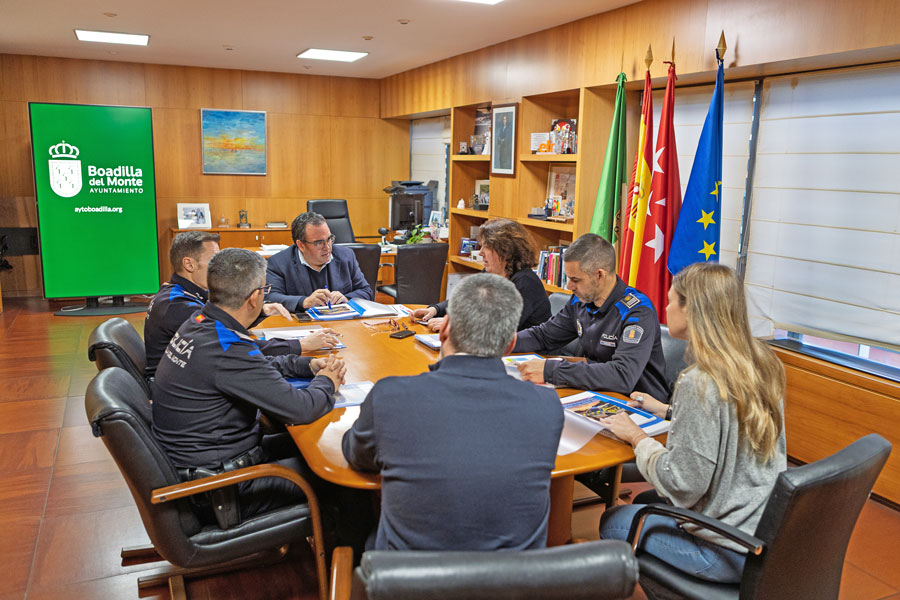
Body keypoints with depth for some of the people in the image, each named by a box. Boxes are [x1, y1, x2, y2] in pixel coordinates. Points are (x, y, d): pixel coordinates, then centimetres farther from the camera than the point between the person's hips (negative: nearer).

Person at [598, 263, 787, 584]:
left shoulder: (700, 383, -28)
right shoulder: (761, 362, -1)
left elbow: (682, 483, -23)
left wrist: (638, 437, -9)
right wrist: (667, 411, 14)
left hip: (730, 553, -8)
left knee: (612, 522, 10)